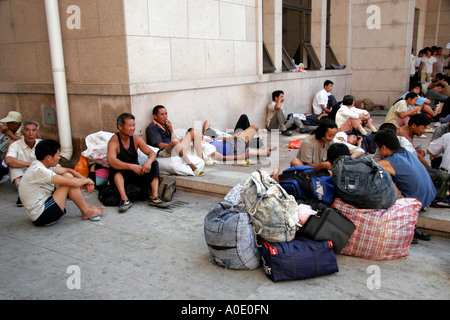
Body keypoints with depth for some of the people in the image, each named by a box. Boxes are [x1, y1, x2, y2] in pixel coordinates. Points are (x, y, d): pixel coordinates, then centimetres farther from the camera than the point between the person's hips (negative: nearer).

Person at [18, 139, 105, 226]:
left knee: (68, 175, 7)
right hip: (41, 217, -10)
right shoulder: (38, 170, -23)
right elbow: (71, 182, -28)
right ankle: (86, 212, 0)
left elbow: (68, 170, 11)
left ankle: (86, 206, 6)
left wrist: (86, 182, -1)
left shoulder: (41, 165, 5)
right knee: (70, 184, -17)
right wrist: (87, 180, -10)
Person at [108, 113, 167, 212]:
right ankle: (124, 199, -42)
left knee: (154, 163, -15)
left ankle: (154, 197, -28)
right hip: (119, 176, -4)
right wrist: (131, 166, -43)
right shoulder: (114, 141, -15)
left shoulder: (136, 139, 0)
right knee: (116, 167, -33)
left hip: (136, 174, 4)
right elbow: (111, 160, -33)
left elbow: (152, 153, -5)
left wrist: (149, 161, -30)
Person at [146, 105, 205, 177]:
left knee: (194, 132, 6)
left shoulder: (166, 125, 23)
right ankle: (192, 167, -40)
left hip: (176, 150, 9)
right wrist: (173, 145, -5)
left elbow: (178, 142, 14)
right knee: (175, 142, -43)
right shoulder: (151, 128, -2)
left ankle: (201, 159, -4)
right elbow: (161, 145, -14)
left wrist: (171, 130, 2)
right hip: (163, 153, -9)